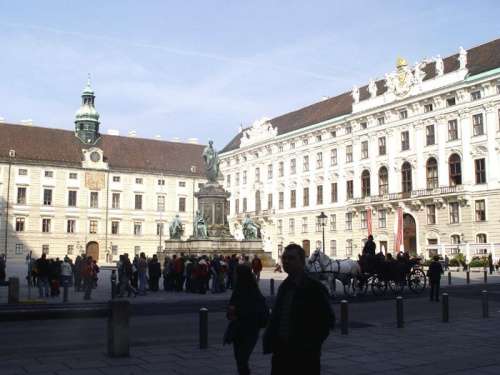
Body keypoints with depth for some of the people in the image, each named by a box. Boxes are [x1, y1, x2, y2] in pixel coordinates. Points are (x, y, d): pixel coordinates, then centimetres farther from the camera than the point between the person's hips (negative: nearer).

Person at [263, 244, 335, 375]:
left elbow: (328, 319, -10)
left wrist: (313, 343, -10)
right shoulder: (284, 286, 12)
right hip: (281, 352, 7)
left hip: (304, 354, -7)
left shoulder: (314, 286, -10)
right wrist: (269, 338, 6)